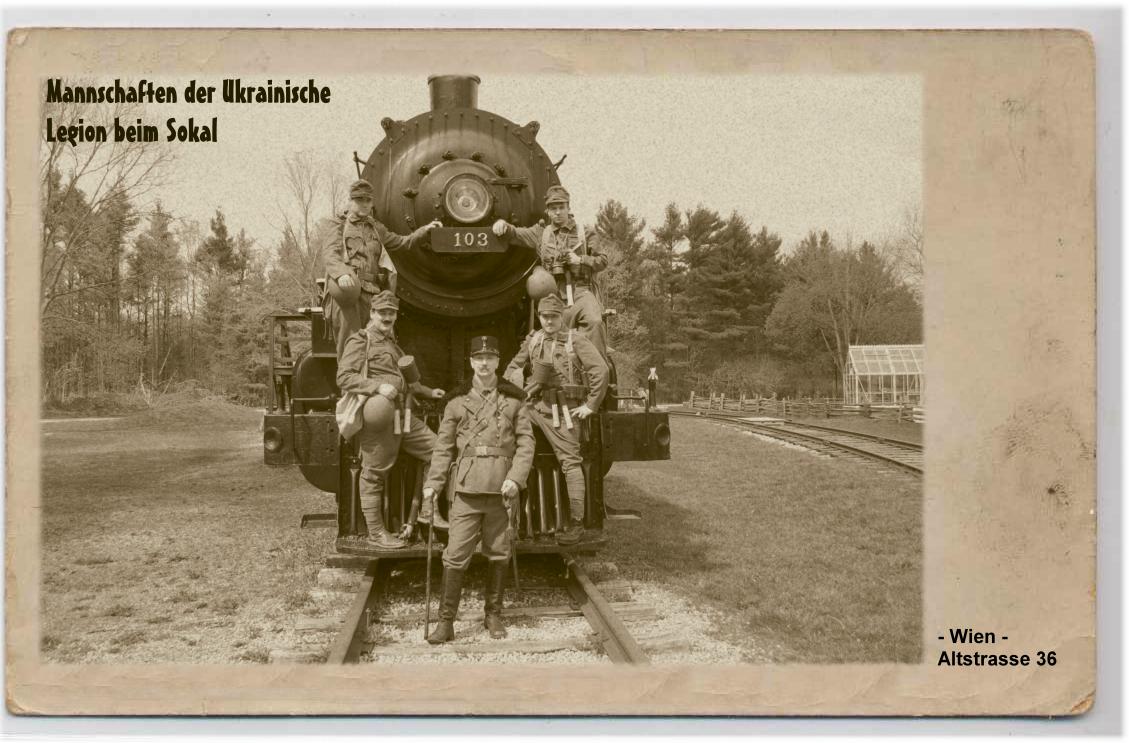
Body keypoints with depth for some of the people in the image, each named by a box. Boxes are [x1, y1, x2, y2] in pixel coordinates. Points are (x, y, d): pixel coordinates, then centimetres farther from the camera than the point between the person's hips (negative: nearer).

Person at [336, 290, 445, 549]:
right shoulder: (360, 341, -4)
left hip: (402, 415, 9)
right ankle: (376, 533, 7)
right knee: (374, 475, -1)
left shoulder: (392, 343, 24)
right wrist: (378, 387, -22)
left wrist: (428, 392, 36)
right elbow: (344, 377, -14)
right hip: (377, 417, -9)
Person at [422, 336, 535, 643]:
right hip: (467, 489, 0)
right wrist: (433, 484, -1)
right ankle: (446, 622, 4)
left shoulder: (513, 401, 7)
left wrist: (516, 477, -10)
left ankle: (494, 615, 25)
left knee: (499, 554, 9)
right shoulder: (457, 403, 8)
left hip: (502, 489, 1)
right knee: (455, 556, -4)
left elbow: (526, 442, 3)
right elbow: (444, 447, 7)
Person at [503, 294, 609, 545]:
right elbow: (514, 367, 24)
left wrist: (590, 405, -10)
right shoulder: (532, 340, 12)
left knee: (570, 461, -5)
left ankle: (576, 523, -2)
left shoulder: (576, 340, -3)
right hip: (534, 406, 5)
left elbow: (600, 370, -10)